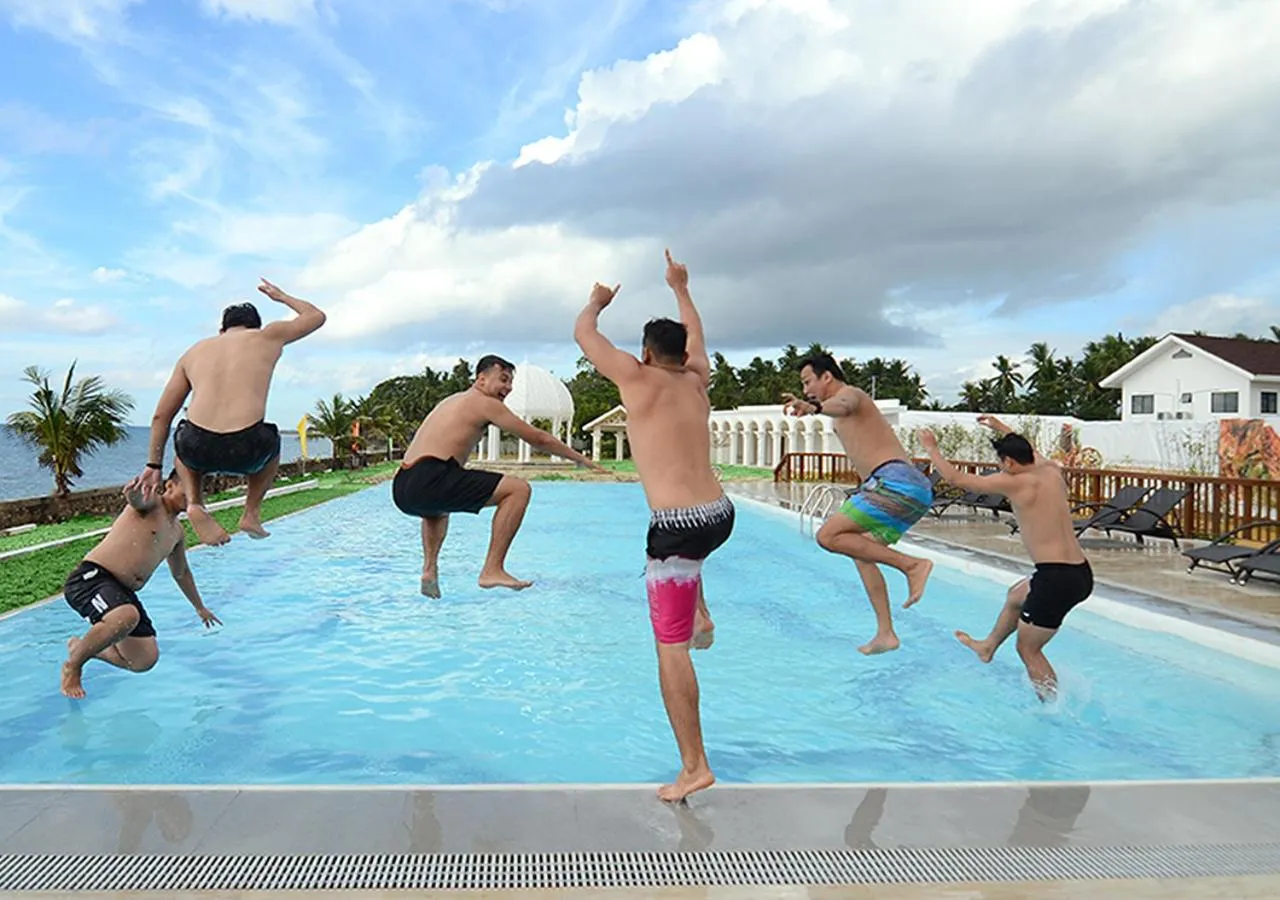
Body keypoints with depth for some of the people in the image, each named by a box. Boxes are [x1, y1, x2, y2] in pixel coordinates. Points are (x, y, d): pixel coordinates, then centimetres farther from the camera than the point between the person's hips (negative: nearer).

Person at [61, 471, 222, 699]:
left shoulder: (178, 532, 21)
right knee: (127, 616, -38)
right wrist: (134, 492, -54)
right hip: (91, 577, -8)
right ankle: (72, 665, -10)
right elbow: (137, 499, -30)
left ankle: (82, 646, 27)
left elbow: (181, 573, 35)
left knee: (145, 661, 0)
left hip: (123, 593, 8)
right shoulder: (151, 501, -3)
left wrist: (200, 607, 43)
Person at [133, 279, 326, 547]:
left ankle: (195, 503, 12)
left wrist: (154, 465, 30)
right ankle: (251, 512, 20)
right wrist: (281, 297, 48)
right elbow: (316, 316, 32)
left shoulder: (195, 351, 23)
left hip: (198, 449, 2)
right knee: (271, 443, 36)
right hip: (246, 450, -1)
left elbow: (161, 416, 22)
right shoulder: (268, 337, 15)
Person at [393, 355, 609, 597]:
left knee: (437, 508, 43)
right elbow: (537, 438, 6)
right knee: (519, 489, -9)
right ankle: (492, 569, -10)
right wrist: (582, 460, 14)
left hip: (401, 488, 9)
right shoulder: (485, 403, 4)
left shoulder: (452, 401, 28)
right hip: (429, 481, -9)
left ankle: (429, 568, 23)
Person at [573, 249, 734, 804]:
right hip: (721, 516, 7)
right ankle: (701, 618, 30)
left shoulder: (640, 380, -3)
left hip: (679, 526, -7)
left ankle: (694, 768, 3)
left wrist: (598, 301, 28)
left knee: (670, 648, 0)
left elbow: (584, 334, 9)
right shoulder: (696, 380, 12)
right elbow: (695, 338, 34)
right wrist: (680, 289, 48)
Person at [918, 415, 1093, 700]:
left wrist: (931, 448, 12)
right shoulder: (1053, 471, 9)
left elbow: (956, 478, -3)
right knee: (1016, 596, 33)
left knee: (1028, 649, 8)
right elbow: (1031, 452, 34)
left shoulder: (1015, 482, -11)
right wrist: (1002, 429, 46)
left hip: (1057, 578, -9)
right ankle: (988, 646, 52)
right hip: (1082, 573, 9)